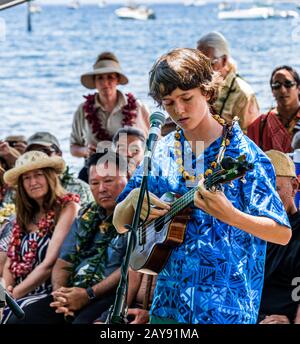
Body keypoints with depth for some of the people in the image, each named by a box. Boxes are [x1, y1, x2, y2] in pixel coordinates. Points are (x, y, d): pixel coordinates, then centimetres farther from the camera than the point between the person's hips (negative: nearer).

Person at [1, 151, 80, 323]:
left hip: (49, 294, -6)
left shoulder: (68, 208, -5)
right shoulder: (25, 215, 17)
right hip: (21, 296, 6)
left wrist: (14, 294, -11)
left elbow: (49, 264, -12)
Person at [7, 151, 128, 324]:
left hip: (112, 296, -6)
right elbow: (64, 263, 20)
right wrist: (59, 292, -2)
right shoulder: (86, 217, 22)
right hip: (74, 295, 7)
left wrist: (89, 294, -16)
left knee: (83, 322, -39)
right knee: (18, 320, -13)